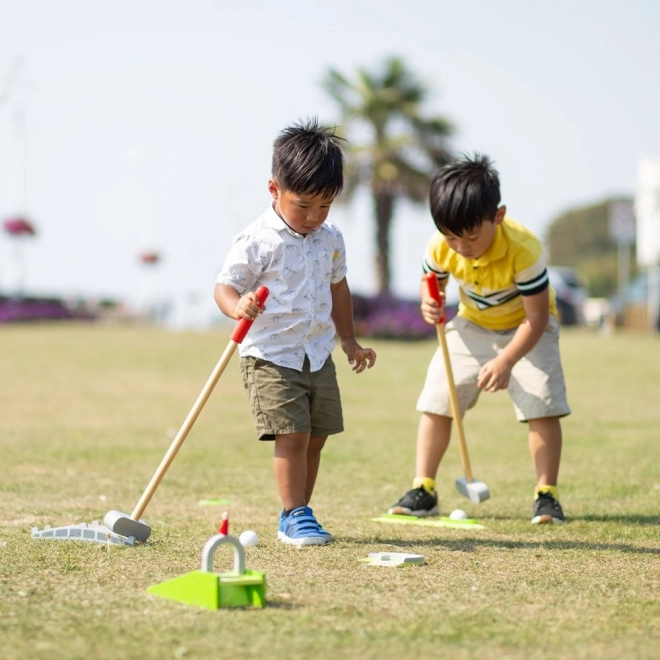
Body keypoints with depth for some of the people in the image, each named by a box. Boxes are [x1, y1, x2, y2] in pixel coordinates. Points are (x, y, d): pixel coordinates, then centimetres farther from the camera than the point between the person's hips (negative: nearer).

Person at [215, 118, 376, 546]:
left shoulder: (331, 239, 7)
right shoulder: (257, 241, -13)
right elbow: (224, 286, -14)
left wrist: (349, 339, 26)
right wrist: (238, 306, -37)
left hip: (318, 356, 6)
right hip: (270, 357, -6)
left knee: (315, 438, 9)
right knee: (293, 435, -14)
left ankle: (297, 514, 21)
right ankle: (295, 515, -4)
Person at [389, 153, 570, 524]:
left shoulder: (523, 250, -35)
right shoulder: (441, 248, -23)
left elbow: (537, 316, -29)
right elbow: (432, 281, 0)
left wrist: (506, 361, -39)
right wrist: (429, 302, -25)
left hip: (526, 326, -4)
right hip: (473, 325, 4)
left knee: (542, 404, -18)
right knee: (436, 399, -3)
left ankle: (547, 495, -8)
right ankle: (423, 490, 5)